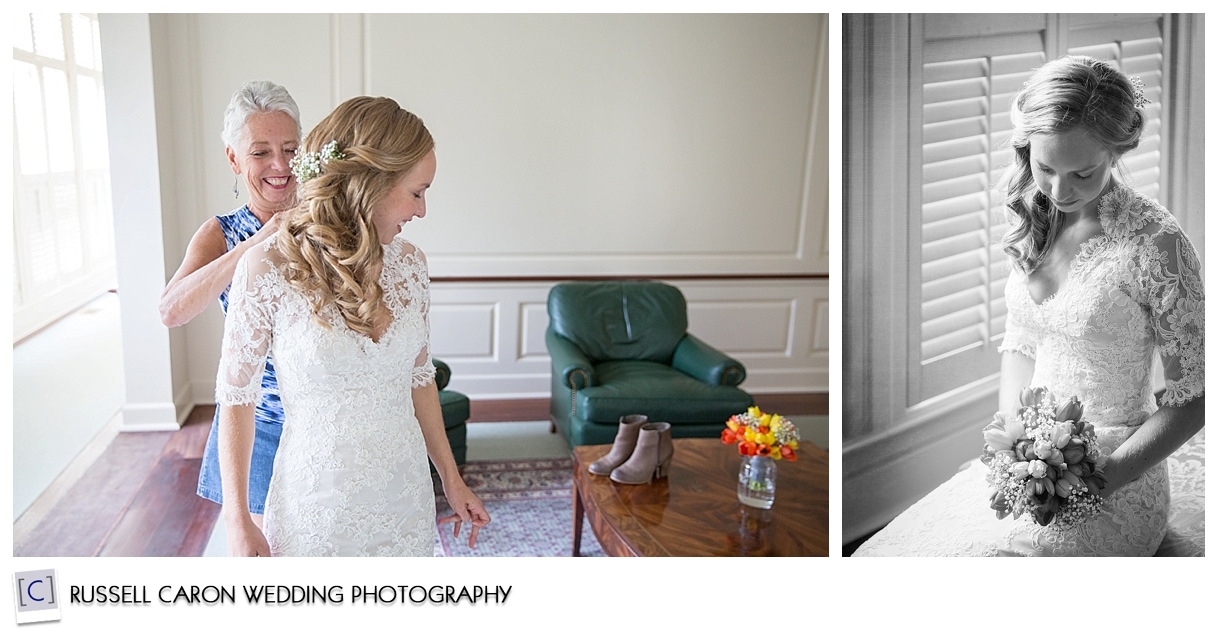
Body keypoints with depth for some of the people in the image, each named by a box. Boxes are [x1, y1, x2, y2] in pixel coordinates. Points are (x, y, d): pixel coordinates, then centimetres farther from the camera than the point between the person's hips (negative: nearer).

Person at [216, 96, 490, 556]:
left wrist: (451, 479, 12)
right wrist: (237, 519, -7)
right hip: (316, 506, -4)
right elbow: (236, 396, -8)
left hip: (403, 496, 4)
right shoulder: (268, 269, -15)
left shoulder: (409, 263, -1)